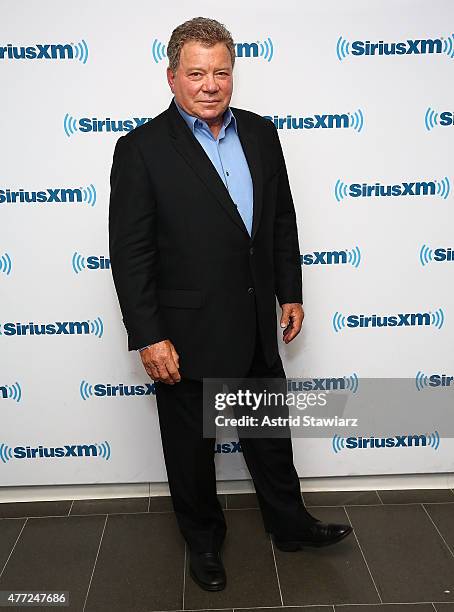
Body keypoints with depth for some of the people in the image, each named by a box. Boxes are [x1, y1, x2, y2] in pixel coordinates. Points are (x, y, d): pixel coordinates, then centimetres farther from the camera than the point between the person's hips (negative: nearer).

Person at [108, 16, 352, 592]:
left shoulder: (260, 133, 4)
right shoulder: (142, 149, -12)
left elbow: (282, 220, 10)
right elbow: (130, 253, -14)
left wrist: (291, 293, 9)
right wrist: (149, 338, -16)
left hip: (257, 327, 5)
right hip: (187, 335, -4)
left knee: (270, 433, 21)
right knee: (191, 447, 15)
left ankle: (289, 523, 44)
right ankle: (203, 539, 40)